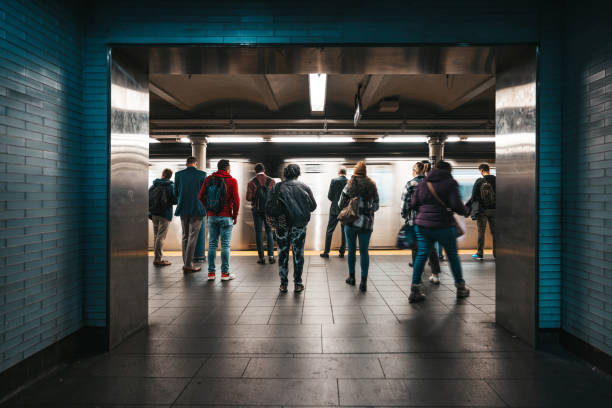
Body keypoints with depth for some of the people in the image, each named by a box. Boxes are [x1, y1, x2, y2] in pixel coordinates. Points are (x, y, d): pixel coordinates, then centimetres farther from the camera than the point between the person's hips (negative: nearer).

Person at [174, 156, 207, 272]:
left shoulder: (178, 174, 1)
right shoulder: (202, 174, -6)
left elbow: (175, 192, 5)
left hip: (183, 209, 3)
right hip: (197, 209, -3)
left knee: (185, 236, 13)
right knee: (192, 237, -1)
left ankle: (185, 263, 15)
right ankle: (188, 265, -4)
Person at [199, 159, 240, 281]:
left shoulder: (209, 179, 5)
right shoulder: (232, 181, -6)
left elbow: (201, 196, 4)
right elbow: (236, 200, -10)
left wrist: (208, 209, 16)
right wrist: (235, 216, 2)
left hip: (212, 216, 4)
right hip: (226, 217, -3)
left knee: (212, 244, 9)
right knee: (225, 245, 1)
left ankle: (211, 272, 11)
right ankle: (225, 273, 4)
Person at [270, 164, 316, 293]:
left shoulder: (277, 187, 2)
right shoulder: (304, 187, 2)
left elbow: (268, 207, -2)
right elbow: (313, 206, 6)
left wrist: (274, 218, 11)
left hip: (282, 226, 0)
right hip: (299, 225, 0)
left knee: (283, 254, 10)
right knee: (298, 254, 8)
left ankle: (283, 284, 15)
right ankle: (298, 284, 13)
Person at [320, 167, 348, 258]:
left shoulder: (334, 180, -7)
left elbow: (329, 196, -7)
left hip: (335, 209, -2)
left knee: (329, 230, 4)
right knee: (344, 231, 10)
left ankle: (326, 252, 4)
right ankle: (342, 252, 14)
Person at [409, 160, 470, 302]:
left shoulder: (423, 183, 9)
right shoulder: (450, 183, -5)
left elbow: (414, 204, 8)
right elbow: (456, 205, -13)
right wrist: (463, 210, 7)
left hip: (422, 225, 4)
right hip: (443, 225, -4)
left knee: (422, 255, 7)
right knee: (452, 255, 13)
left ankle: (415, 290, 1)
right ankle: (460, 288, 27)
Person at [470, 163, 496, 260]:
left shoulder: (478, 181, -7)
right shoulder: (495, 180, -2)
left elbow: (473, 197, -5)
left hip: (482, 210, -2)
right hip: (494, 209, 2)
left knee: (481, 232, 4)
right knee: (494, 232, 9)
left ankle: (480, 253, 7)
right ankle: (496, 253, 13)